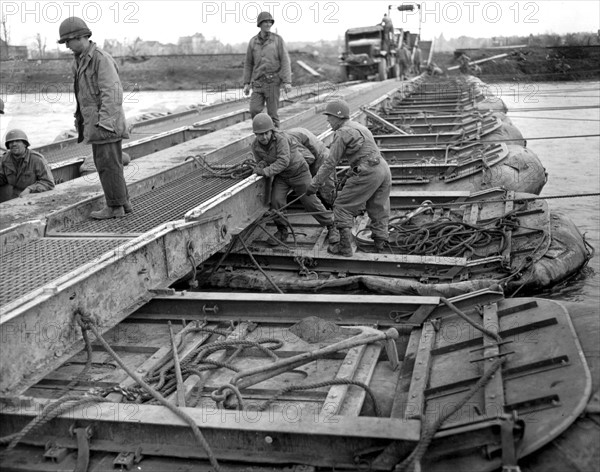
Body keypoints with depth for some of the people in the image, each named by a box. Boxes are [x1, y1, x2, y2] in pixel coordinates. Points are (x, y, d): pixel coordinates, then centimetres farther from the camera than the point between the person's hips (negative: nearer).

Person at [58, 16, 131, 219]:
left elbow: (112, 93, -20)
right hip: (94, 123, 9)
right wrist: (80, 120, 17)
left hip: (105, 122, -9)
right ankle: (123, 203, 19)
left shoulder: (101, 59, -14)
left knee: (108, 164, -4)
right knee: (107, 164, 12)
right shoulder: (80, 61, 15)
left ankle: (115, 207, 4)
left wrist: (104, 123, -23)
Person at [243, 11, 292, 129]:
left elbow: (285, 61, -5)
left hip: (273, 81, -2)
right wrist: (246, 84, 6)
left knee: (272, 113, -2)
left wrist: (287, 82, -14)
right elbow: (248, 63, 13)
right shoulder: (253, 42, 7)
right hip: (258, 82, 3)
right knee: (254, 111, -11)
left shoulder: (278, 39, -1)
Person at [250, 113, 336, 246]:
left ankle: (330, 226, 18)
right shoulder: (256, 145, -9)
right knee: (276, 200, -14)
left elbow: (283, 161, -35)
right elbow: (260, 161, 6)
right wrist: (261, 165, -18)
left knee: (310, 202, -1)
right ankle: (282, 231, 6)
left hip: (298, 172, -5)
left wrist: (266, 171, -39)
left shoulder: (281, 139, -29)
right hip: (281, 177, 5)